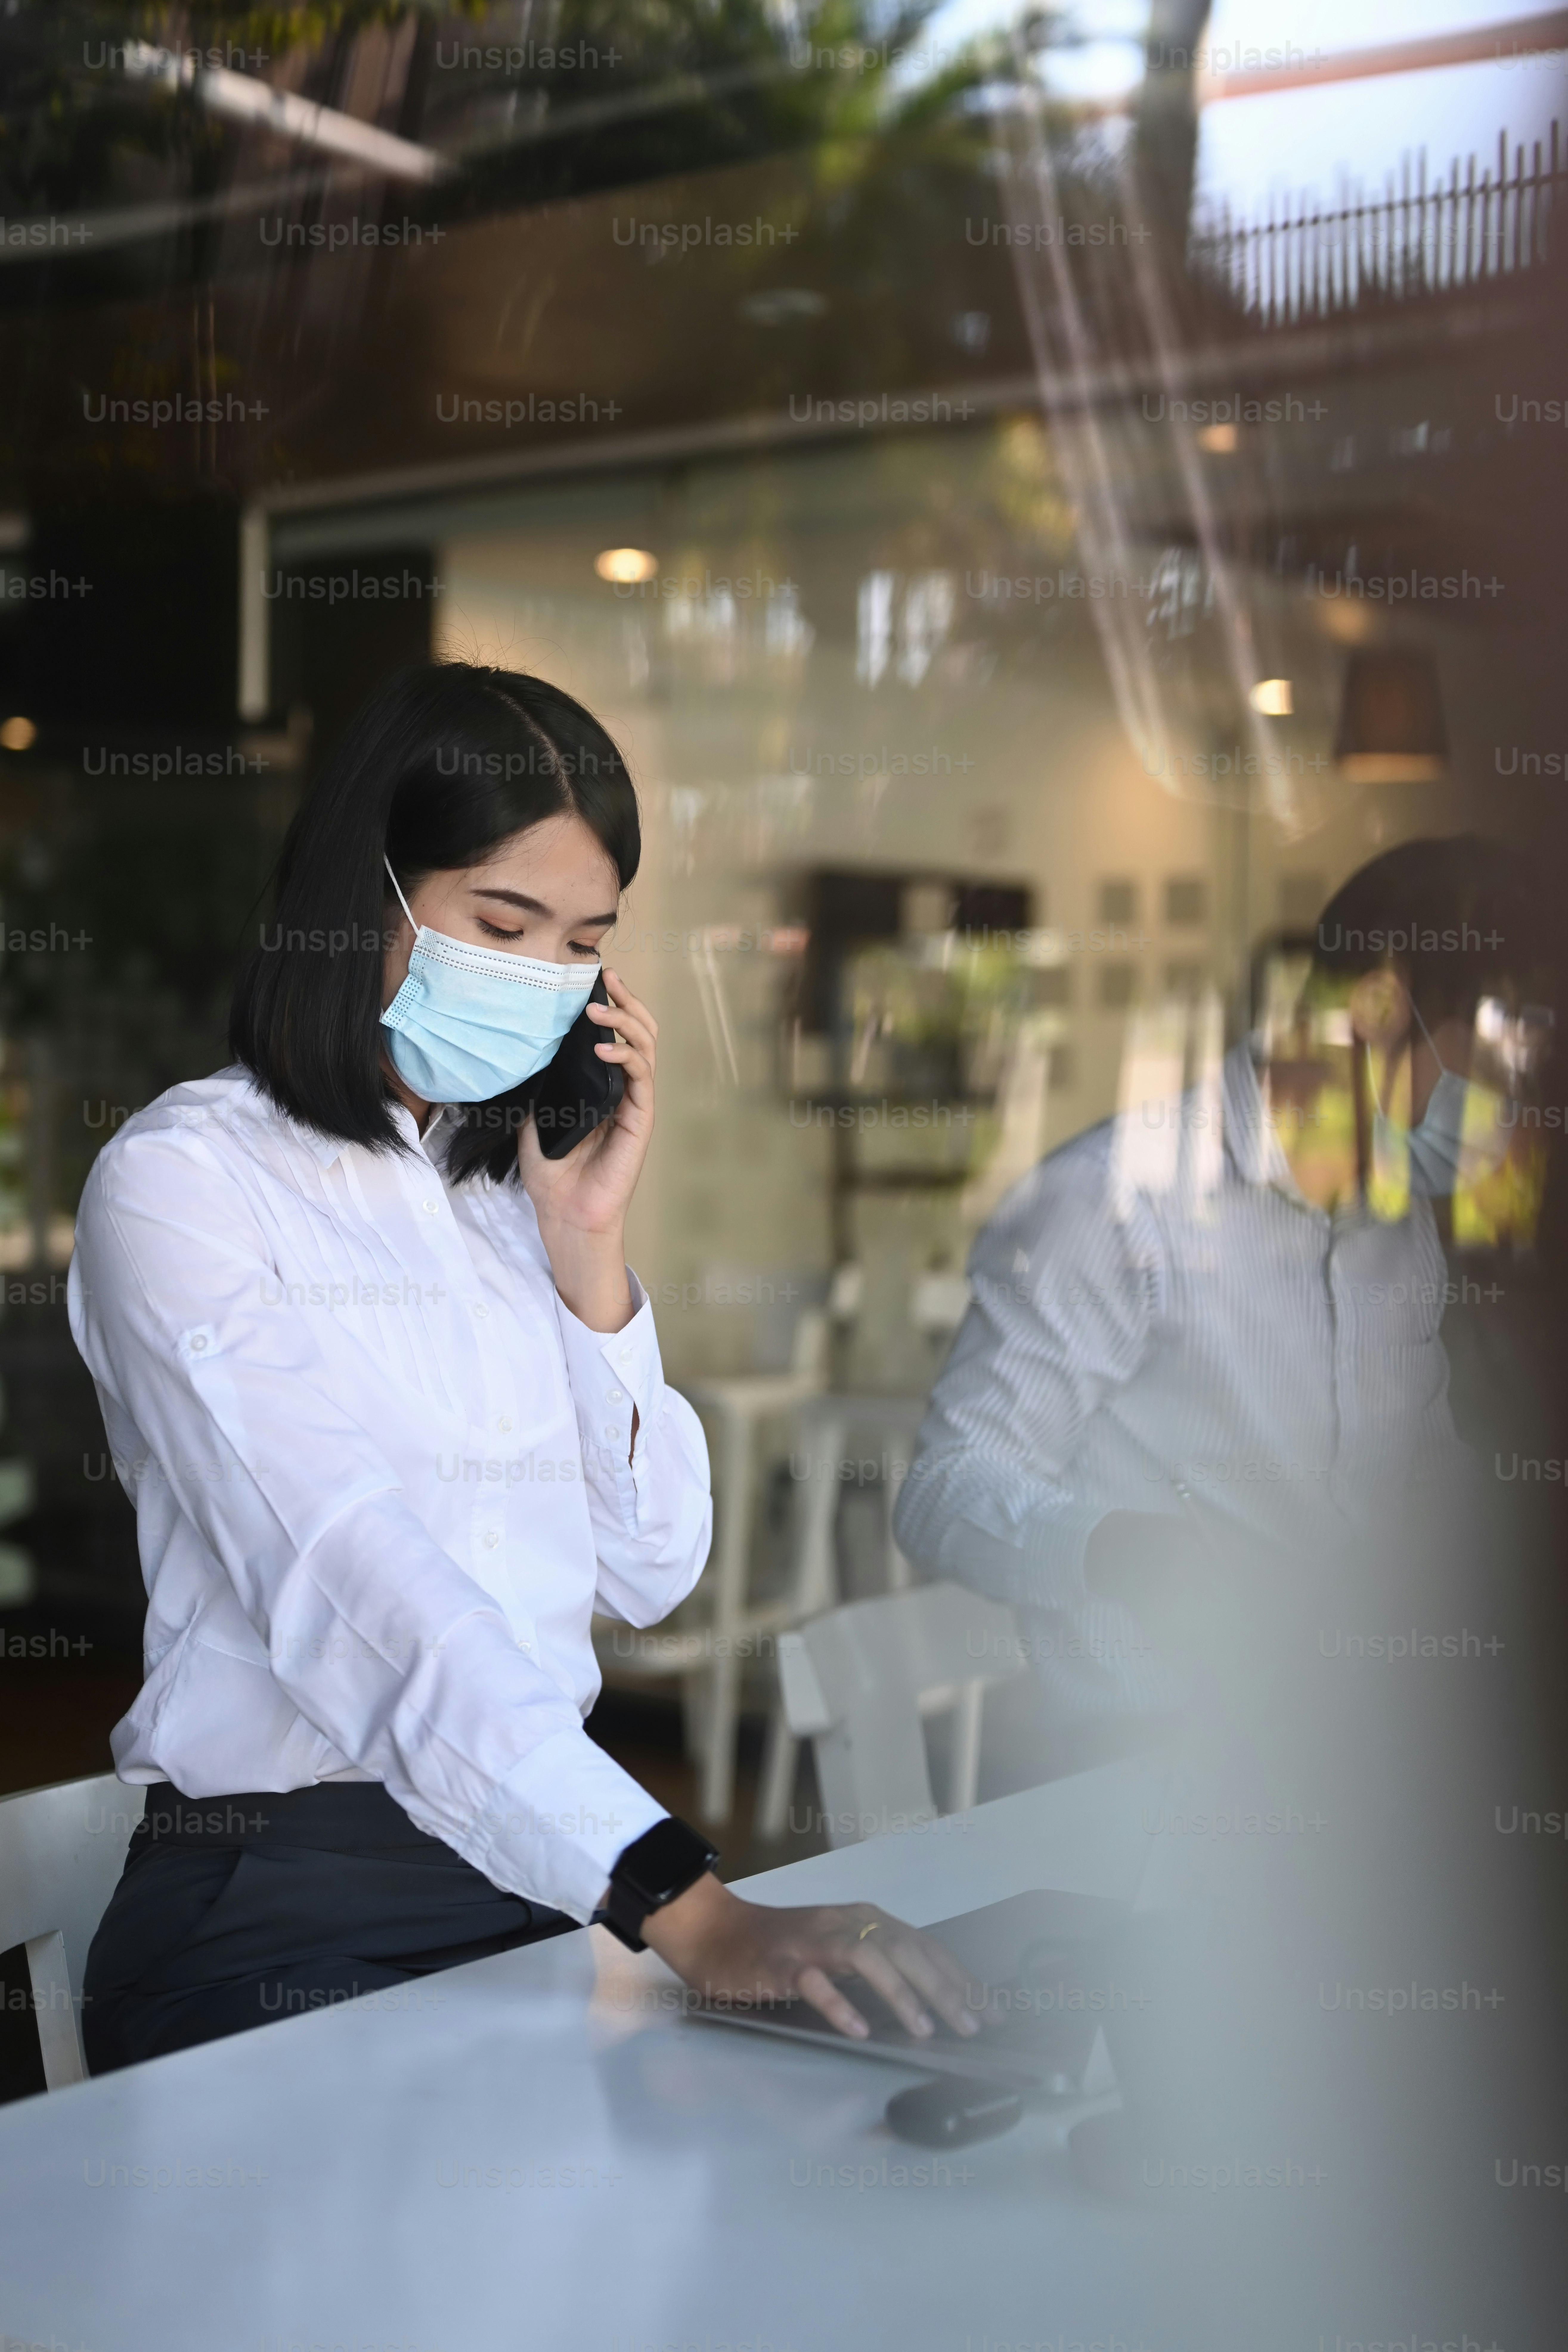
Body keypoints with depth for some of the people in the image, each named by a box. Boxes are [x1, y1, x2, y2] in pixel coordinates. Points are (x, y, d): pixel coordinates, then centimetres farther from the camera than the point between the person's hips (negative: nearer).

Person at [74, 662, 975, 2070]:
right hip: (280, 1917, -5)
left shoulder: (519, 1184, 14)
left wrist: (588, 1249, -1)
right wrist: (686, 1911, -33)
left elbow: (650, 1578, 10)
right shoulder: (185, 1181, -8)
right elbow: (356, 1586, -23)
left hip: (552, 1874, 6)